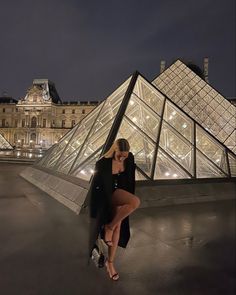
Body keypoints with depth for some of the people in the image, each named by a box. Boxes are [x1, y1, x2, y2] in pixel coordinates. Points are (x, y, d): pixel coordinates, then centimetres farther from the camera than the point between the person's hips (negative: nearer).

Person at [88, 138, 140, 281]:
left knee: (118, 225, -1)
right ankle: (109, 227, -9)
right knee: (135, 201, -27)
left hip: (117, 191, 5)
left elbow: (130, 179, 6)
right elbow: (102, 188, -18)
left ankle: (110, 262, 16)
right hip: (104, 193, -5)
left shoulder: (129, 158, -9)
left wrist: (128, 197, 12)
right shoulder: (104, 163, -25)